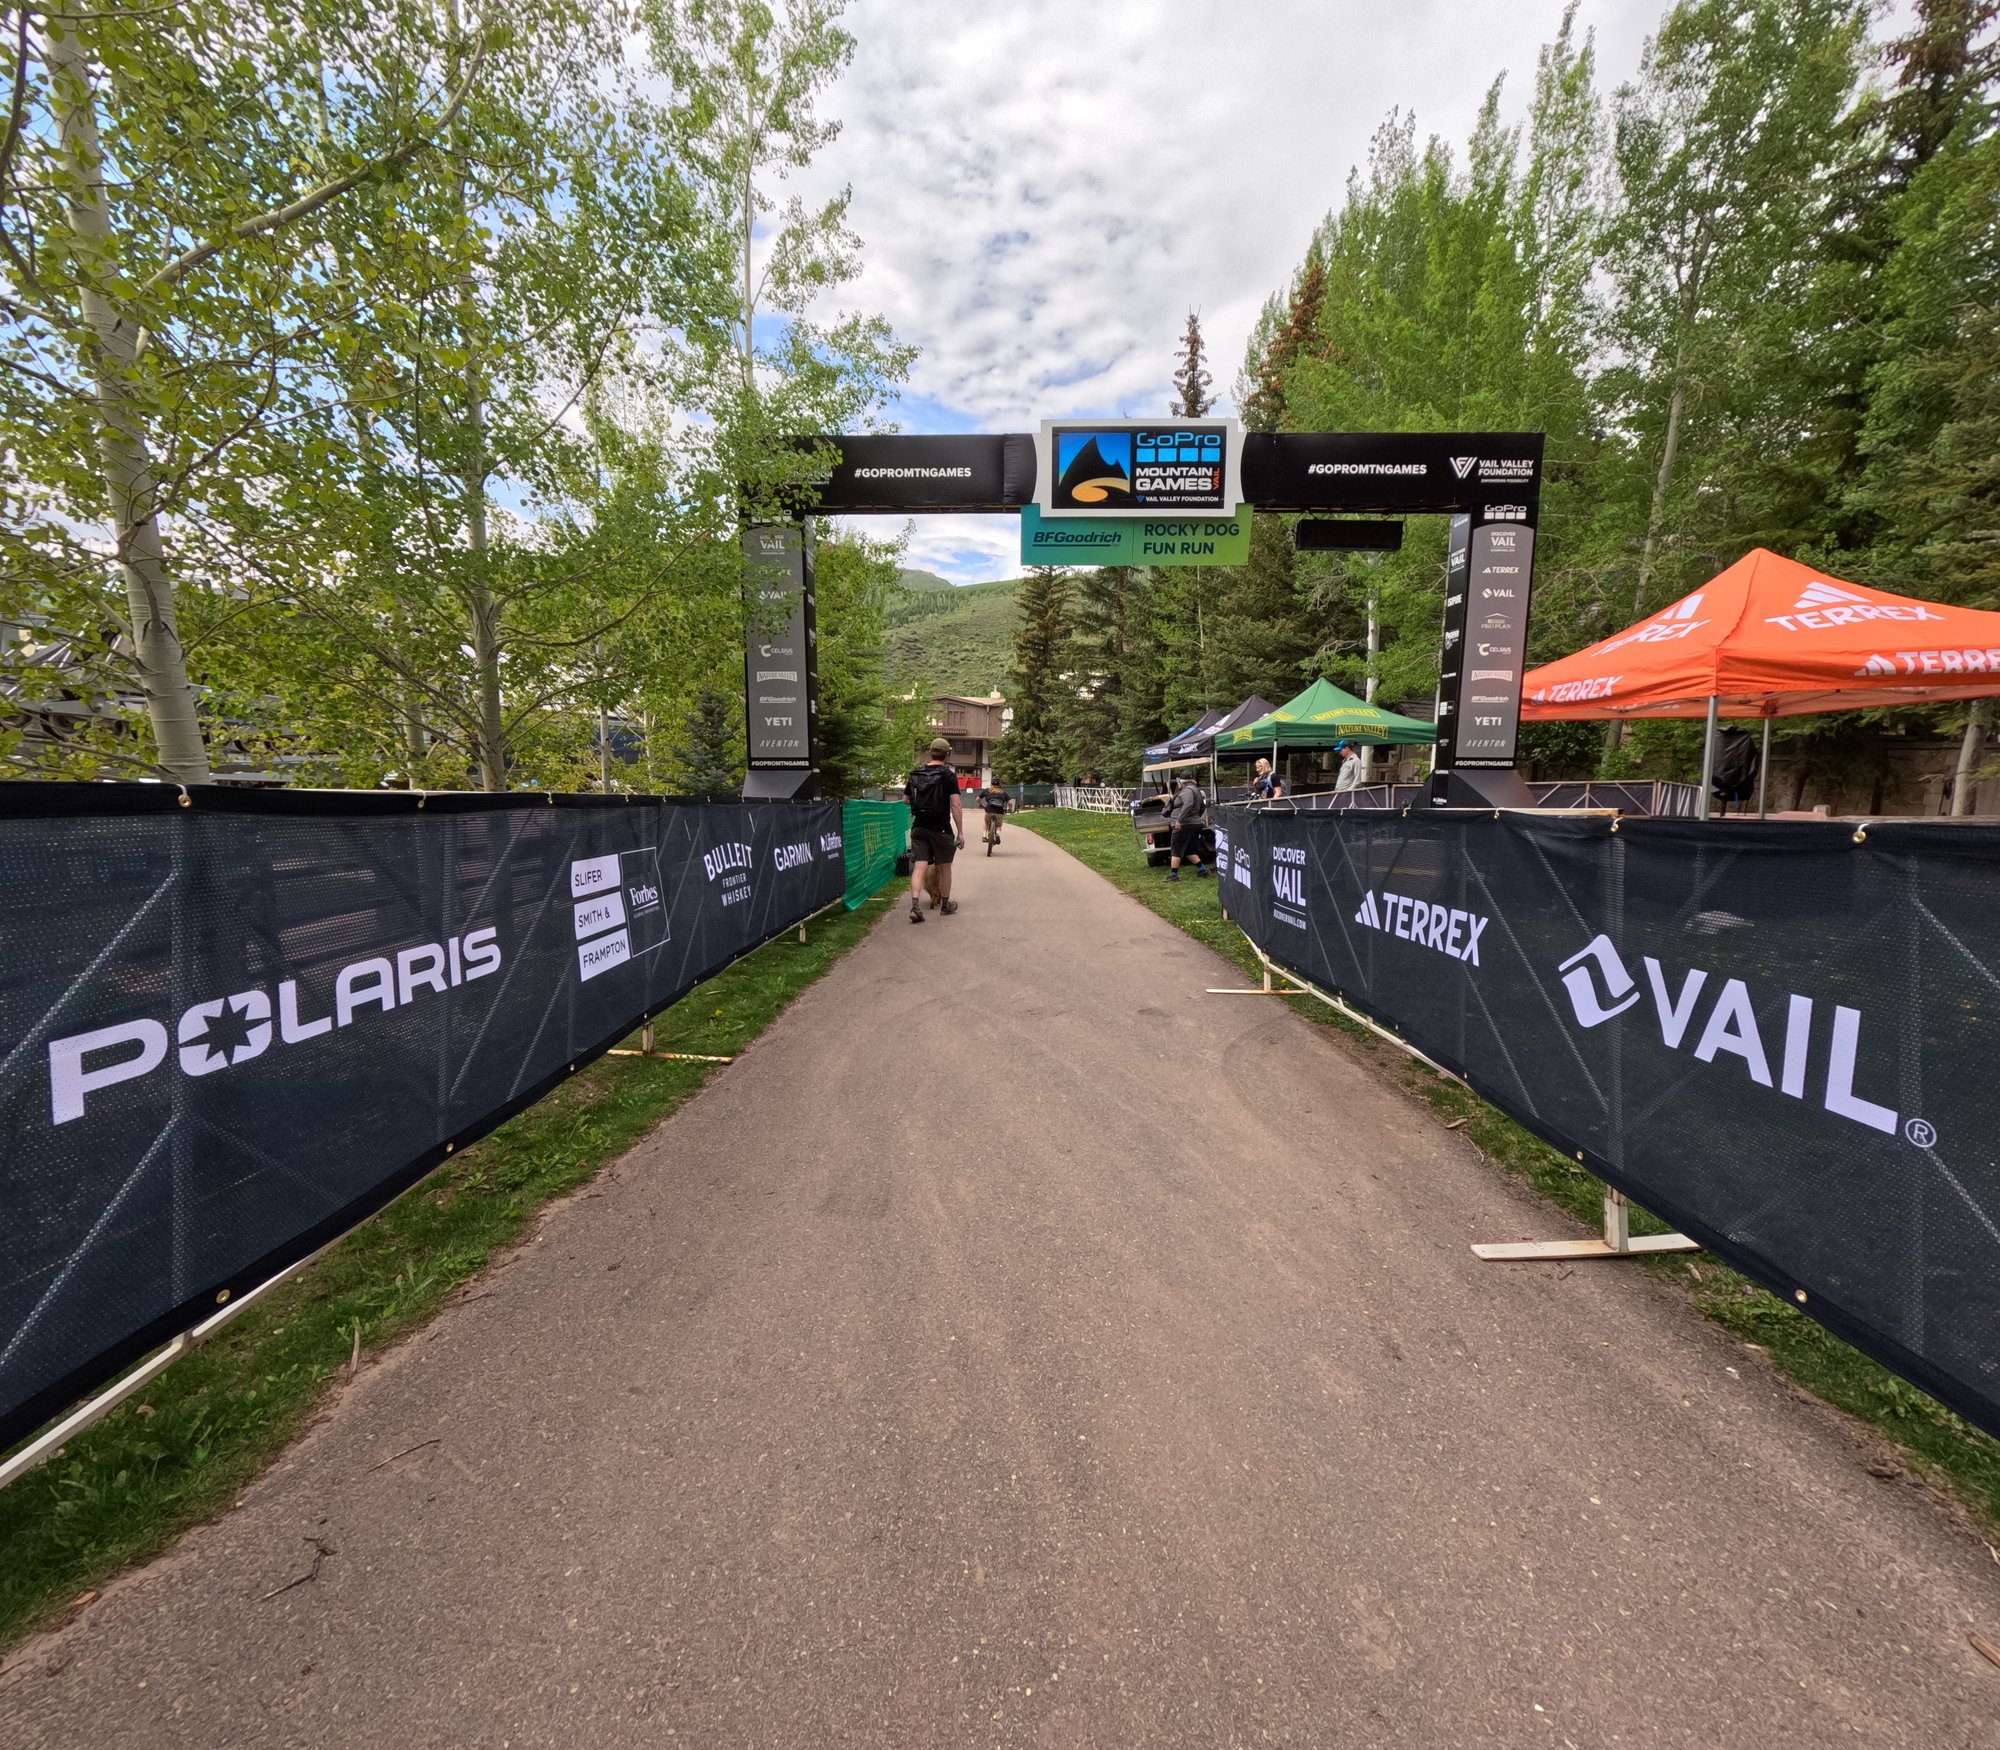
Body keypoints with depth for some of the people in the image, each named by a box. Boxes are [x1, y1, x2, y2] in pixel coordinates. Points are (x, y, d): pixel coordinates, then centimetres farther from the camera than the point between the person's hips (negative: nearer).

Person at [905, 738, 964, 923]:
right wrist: (960, 832, -12)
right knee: (944, 868, 12)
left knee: (919, 867, -1)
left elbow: (907, 800, 17)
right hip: (941, 829, -4)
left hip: (919, 828, 4)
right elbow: (956, 805, -14)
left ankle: (915, 906, -16)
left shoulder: (915, 774, 7)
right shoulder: (948, 775, -8)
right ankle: (946, 905, 26)